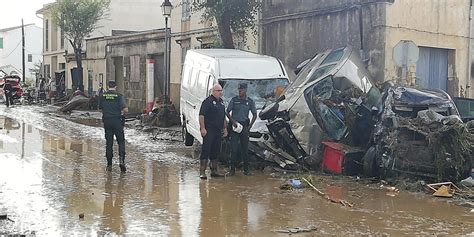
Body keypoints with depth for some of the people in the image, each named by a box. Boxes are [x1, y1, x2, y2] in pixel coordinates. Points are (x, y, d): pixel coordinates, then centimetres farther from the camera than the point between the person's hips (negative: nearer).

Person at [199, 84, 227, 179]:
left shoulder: (221, 102, 17)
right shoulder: (208, 101, -9)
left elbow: (223, 117, 26)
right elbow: (201, 115, -15)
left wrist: (225, 128, 22)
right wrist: (203, 128, -21)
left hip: (218, 131, 8)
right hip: (209, 131, -8)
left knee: (216, 151, 12)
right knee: (206, 150, -7)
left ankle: (214, 171, 21)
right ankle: (202, 172, -4)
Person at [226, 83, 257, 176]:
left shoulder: (250, 101, 6)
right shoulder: (234, 100, 3)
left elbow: (254, 115, 10)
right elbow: (227, 112, 5)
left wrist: (249, 126, 0)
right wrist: (233, 121, -10)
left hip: (244, 126, 1)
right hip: (234, 126, -1)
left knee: (245, 148, 5)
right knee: (234, 148, -5)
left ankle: (246, 169, 12)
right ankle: (232, 169, 0)